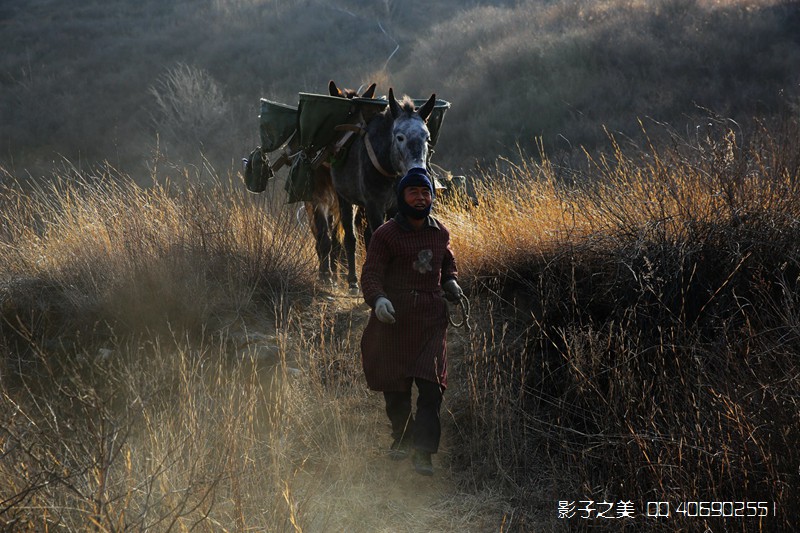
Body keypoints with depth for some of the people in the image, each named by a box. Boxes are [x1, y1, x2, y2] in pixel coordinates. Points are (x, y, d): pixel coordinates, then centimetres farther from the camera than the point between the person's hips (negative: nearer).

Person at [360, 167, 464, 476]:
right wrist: (378, 299, -30)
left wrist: (451, 283, 7)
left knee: (431, 387, -11)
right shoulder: (386, 235, -4)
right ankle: (401, 438, 34)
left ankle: (423, 453, -13)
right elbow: (371, 274, -10)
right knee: (395, 388, 9)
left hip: (431, 320, 2)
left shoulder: (440, 234, 11)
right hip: (394, 319, -2)